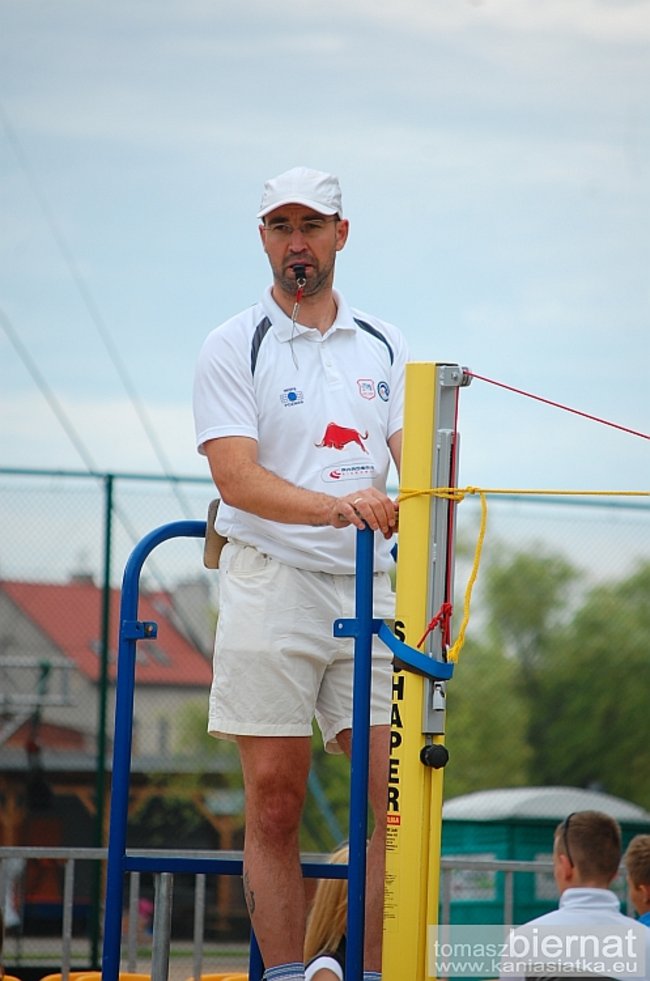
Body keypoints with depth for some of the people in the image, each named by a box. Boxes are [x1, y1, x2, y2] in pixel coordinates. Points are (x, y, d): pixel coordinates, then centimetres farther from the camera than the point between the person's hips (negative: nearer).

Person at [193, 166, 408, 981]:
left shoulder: (383, 347, 14)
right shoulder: (234, 347, 2)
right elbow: (237, 478, -11)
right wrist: (335, 506, -27)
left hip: (369, 587, 3)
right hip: (272, 585, -3)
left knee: (399, 801, -6)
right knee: (274, 807, -3)